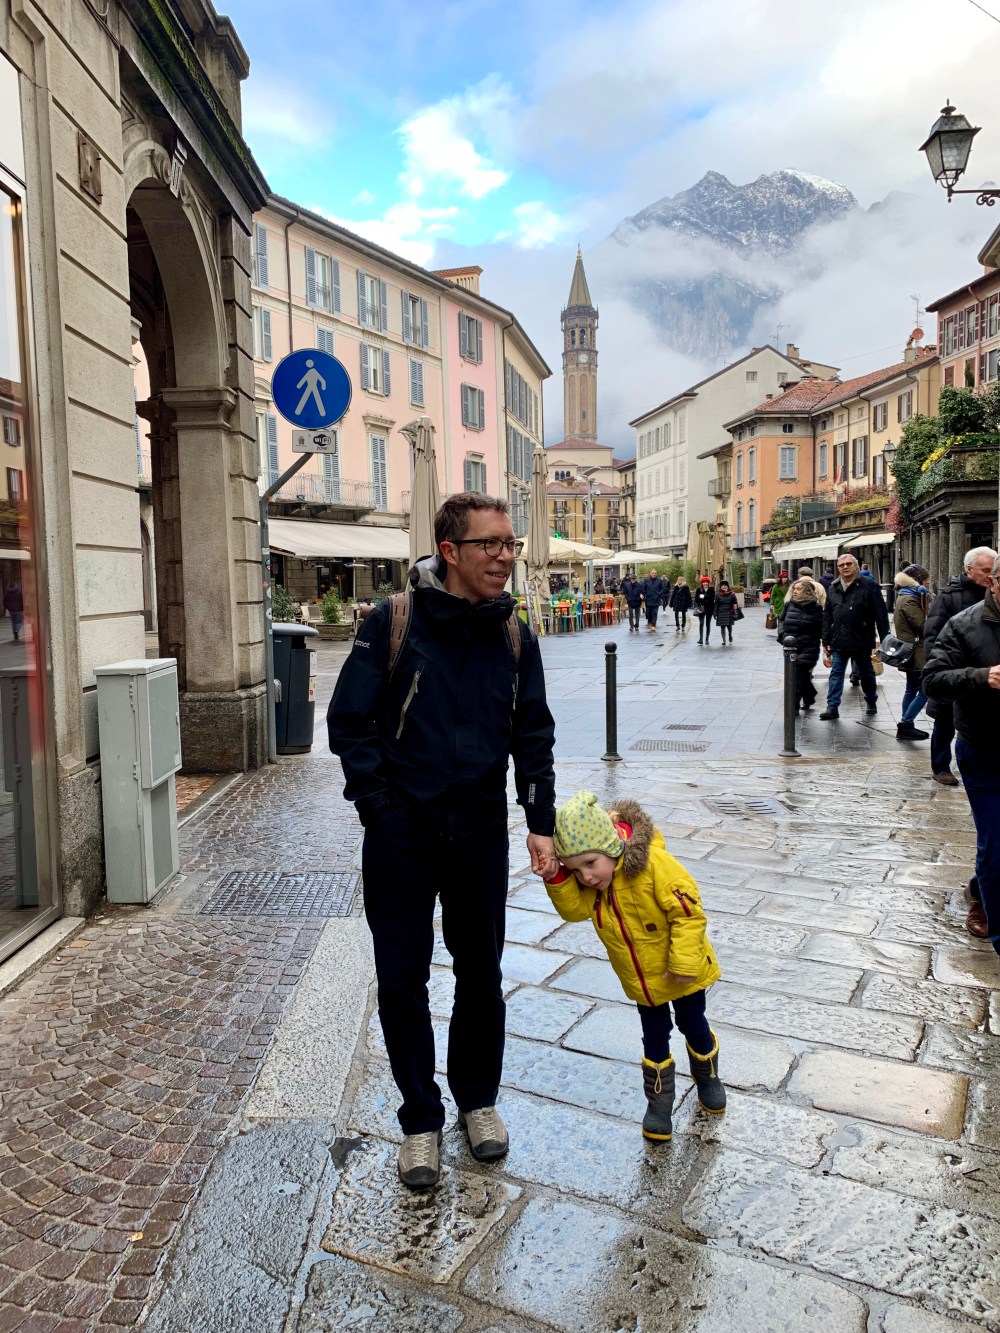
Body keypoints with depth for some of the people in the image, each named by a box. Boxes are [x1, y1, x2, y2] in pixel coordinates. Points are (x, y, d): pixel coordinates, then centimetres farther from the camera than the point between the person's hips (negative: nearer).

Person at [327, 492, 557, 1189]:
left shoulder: (514, 636, 1)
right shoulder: (393, 623, -10)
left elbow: (533, 738, 7)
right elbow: (350, 722, -6)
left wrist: (542, 825, 1)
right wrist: (381, 806, -10)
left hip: (480, 832, 3)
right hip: (401, 835, -2)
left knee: (481, 974, 15)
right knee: (403, 980, 8)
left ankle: (478, 1098, 38)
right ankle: (421, 1119, 27)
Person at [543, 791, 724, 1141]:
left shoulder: (652, 863, -35)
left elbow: (688, 911, -30)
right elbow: (573, 909, -18)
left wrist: (683, 964, -27)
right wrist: (557, 877, -32)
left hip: (682, 972, -3)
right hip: (641, 978, 3)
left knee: (693, 1026, 20)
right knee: (655, 1039, 14)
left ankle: (708, 1079, 47)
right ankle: (659, 1104, 30)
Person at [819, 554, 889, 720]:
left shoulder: (869, 585, -4)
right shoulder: (833, 589, 10)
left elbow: (880, 614, -7)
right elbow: (827, 616, 12)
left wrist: (884, 638, -10)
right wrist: (826, 641, 8)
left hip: (861, 641, -3)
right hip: (838, 642, 3)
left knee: (866, 673, 13)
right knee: (836, 674, -2)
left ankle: (871, 702, 32)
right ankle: (832, 707, -2)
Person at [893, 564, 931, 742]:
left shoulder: (905, 597, 14)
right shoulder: (909, 600, -18)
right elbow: (923, 626, -18)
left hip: (910, 653, 11)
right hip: (916, 653, -11)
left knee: (912, 690, 15)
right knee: (925, 691, -7)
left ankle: (906, 727, 19)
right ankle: (905, 725, -5)